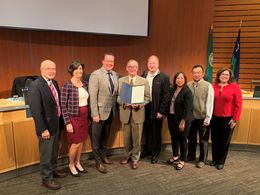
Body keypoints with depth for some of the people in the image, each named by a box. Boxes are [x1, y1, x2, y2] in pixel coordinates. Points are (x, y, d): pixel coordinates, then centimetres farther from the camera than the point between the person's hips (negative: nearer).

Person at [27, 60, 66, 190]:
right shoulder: (35, 85, -20)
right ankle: (47, 179, 29)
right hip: (46, 127, -7)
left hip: (56, 124, 8)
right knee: (46, 154, 10)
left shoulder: (54, 83, 4)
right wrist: (43, 129, -20)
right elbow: (35, 110, -22)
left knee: (54, 151, 24)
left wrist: (60, 122, 7)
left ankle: (53, 170, 45)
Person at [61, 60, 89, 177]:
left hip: (84, 116, 6)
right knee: (75, 143, 4)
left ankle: (78, 163, 35)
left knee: (81, 142, 15)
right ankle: (71, 165, 28)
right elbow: (63, 106, -13)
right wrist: (67, 123, -15)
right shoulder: (67, 85, -14)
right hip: (74, 117, -6)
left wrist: (88, 117, 13)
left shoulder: (85, 84, 5)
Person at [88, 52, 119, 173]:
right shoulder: (95, 75, -12)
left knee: (105, 136, 19)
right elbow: (93, 96, -16)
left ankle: (103, 156, 37)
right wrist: (95, 114, -18)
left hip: (111, 111, 6)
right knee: (97, 138, 8)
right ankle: (98, 162, 22)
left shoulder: (115, 75, 6)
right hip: (100, 111, -5)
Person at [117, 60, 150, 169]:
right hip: (125, 113, 1)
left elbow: (147, 97, 0)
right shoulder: (120, 81, 5)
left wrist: (139, 104, -16)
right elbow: (117, 97, 4)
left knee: (137, 138, 9)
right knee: (126, 138, 14)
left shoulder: (144, 81, 2)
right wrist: (123, 103, -15)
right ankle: (128, 155, 37)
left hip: (138, 113, -1)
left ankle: (135, 158, 27)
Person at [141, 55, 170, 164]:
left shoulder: (164, 77, -8)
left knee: (156, 132, 10)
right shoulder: (143, 75, 6)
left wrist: (161, 111, -14)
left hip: (156, 109, -4)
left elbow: (166, 96, -11)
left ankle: (155, 153, 28)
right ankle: (147, 149, 37)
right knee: (147, 131, 17)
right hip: (145, 108, 4)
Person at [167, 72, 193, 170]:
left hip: (182, 119, -6)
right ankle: (175, 156, 38)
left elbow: (187, 108, -17)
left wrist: (183, 121, -19)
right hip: (171, 118, 6)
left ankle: (182, 161, 24)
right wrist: (167, 115, 7)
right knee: (174, 138, 18)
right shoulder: (172, 89, 6)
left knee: (182, 140, 8)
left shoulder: (187, 92, -13)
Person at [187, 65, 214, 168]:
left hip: (202, 118, -3)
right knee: (191, 138, 18)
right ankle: (191, 156, 38)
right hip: (190, 117, 4)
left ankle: (202, 159, 30)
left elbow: (209, 103, -12)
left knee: (203, 140, 12)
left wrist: (207, 119, -12)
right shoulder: (188, 85, 0)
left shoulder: (208, 86, -11)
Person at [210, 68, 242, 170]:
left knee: (225, 141, 11)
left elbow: (238, 104, -7)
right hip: (214, 118, 2)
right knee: (215, 140, 13)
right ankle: (214, 159, 33)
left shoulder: (235, 87, -7)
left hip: (228, 119, -2)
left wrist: (235, 119, -9)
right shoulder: (213, 86, 0)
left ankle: (221, 161, 28)